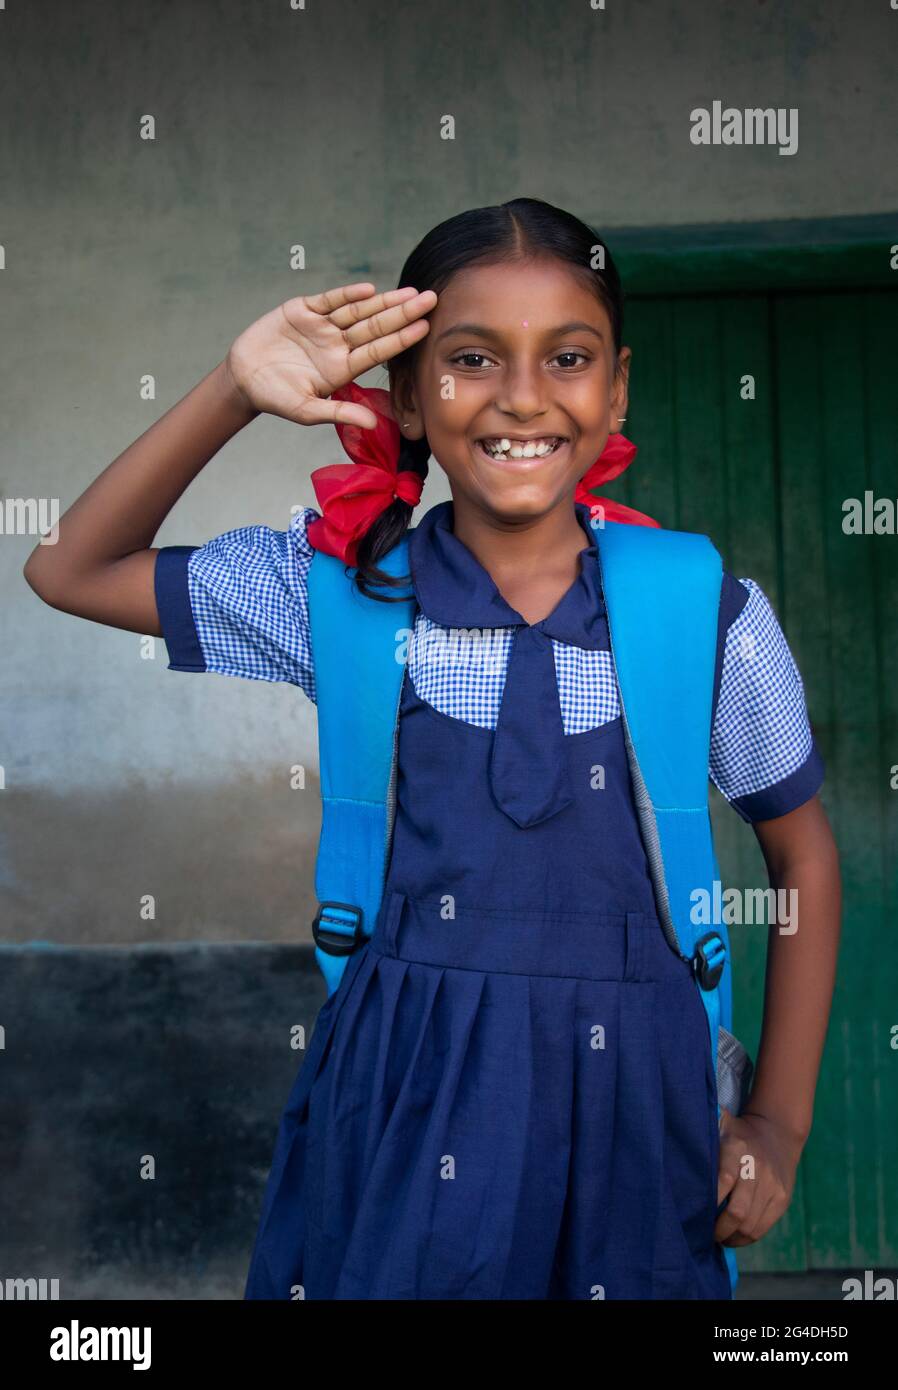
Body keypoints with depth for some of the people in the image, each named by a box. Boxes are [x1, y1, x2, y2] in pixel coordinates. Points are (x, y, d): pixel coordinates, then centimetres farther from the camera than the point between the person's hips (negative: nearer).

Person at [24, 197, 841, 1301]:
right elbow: (70, 572, 1)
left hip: (625, 1109, 0)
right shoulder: (345, 585, -4)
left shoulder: (715, 620, -5)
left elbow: (803, 854, 8)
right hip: (400, 1099, 0)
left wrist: (781, 1119, 3)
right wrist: (238, 392, -9)